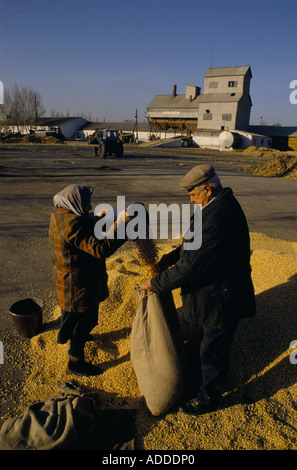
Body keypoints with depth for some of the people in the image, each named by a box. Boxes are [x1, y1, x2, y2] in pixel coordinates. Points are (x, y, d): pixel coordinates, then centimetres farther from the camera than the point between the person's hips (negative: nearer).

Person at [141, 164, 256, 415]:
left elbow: (192, 266, -31)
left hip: (222, 299, -10)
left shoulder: (217, 218, -32)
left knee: (212, 349, 12)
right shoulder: (223, 204, 3)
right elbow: (195, 245, 10)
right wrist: (166, 260, 3)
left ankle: (209, 397, 36)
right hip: (223, 292, 10)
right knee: (216, 344, 30)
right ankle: (216, 376, 55)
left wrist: (156, 283, -19)